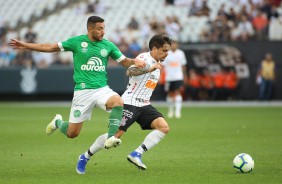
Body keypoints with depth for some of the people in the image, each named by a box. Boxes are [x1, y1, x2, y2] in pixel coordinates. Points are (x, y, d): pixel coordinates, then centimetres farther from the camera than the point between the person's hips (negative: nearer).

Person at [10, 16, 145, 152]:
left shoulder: (108, 45, 5)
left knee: (118, 102, -33)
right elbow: (51, 47, 7)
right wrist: (26, 46, 7)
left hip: (102, 89, 2)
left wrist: (134, 61, -11)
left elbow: (124, 61, 12)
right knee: (72, 133, 1)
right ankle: (58, 122, 36)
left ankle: (110, 138, -29)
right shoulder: (77, 42, -2)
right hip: (82, 91, -2)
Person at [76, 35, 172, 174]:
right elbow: (130, 71, -34)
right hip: (130, 103, -8)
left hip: (144, 105, 8)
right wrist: (149, 69, -43)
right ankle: (85, 157, 7)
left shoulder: (157, 64, 16)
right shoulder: (144, 58, -13)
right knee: (116, 134, -12)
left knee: (164, 127, -12)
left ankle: (136, 154, -14)